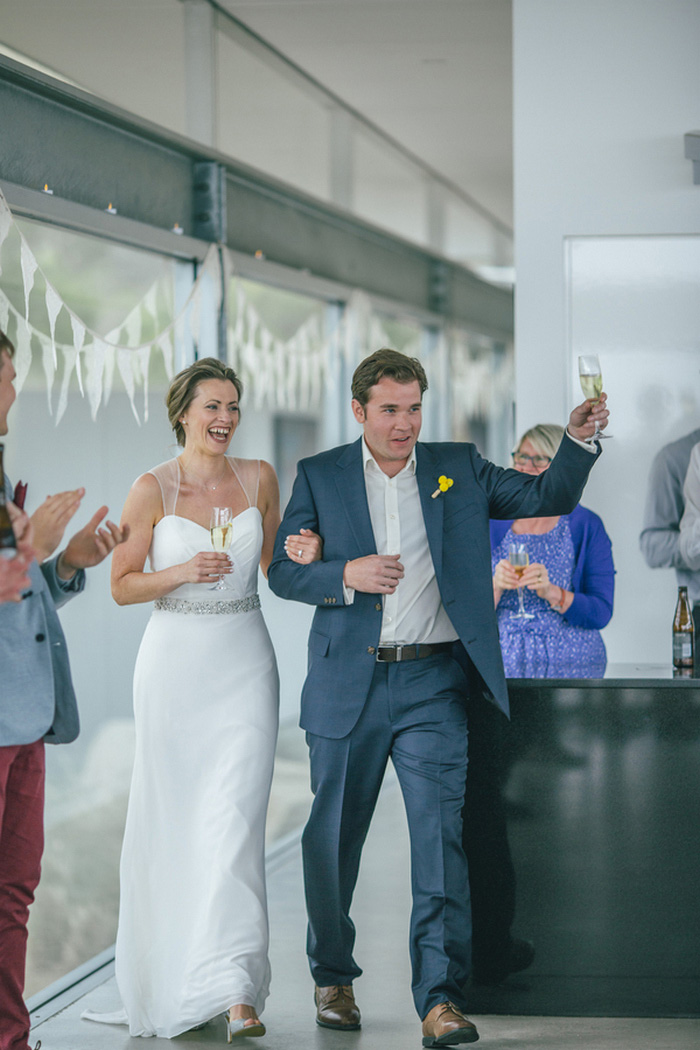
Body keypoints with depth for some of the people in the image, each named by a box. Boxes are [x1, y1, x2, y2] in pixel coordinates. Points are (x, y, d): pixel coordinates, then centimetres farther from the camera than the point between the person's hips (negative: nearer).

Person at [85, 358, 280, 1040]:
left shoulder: (259, 478, 5)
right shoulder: (152, 489, -2)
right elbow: (122, 586, 1)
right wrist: (184, 572, -15)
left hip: (244, 668, 1)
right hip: (174, 665, -1)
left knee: (235, 821, -9)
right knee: (171, 822, 5)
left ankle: (234, 988, -13)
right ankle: (168, 980, 20)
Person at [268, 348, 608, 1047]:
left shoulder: (458, 469, 9)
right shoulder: (320, 476, 7)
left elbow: (548, 499, 6)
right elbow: (283, 572, 5)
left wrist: (578, 440, -10)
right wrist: (345, 576, -13)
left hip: (431, 684, 0)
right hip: (348, 686, 1)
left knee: (440, 837, -10)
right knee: (333, 839, 10)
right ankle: (333, 976, 30)